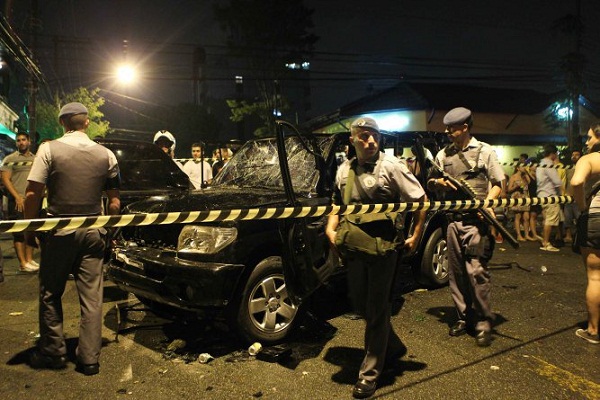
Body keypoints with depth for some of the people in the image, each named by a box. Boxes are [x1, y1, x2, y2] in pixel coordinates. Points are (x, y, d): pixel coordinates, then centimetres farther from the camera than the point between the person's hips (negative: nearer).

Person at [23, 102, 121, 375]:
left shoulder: (49, 149, -5)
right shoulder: (106, 155, 2)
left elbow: (33, 195, -10)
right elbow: (114, 201, 5)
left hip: (58, 232, -2)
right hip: (93, 234, 2)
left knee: (50, 295, 14)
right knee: (92, 297, 6)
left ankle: (52, 352, 22)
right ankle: (89, 359, 10)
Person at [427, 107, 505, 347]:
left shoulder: (484, 151, 2)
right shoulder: (444, 154, 13)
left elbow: (498, 183, 4)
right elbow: (430, 183, 20)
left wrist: (486, 203, -15)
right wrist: (438, 183, -4)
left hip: (476, 220, -5)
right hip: (453, 219, 5)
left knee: (476, 270, -10)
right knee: (456, 271, 8)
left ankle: (483, 322, 3)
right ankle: (464, 317, 21)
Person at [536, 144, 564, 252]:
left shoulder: (540, 164, 17)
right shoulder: (549, 164, -13)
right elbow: (557, 182, -15)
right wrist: (561, 192, 0)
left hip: (542, 194, 10)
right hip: (550, 195, -10)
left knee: (547, 220, 14)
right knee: (551, 220, -7)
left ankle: (544, 242, 17)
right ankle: (546, 244, -6)